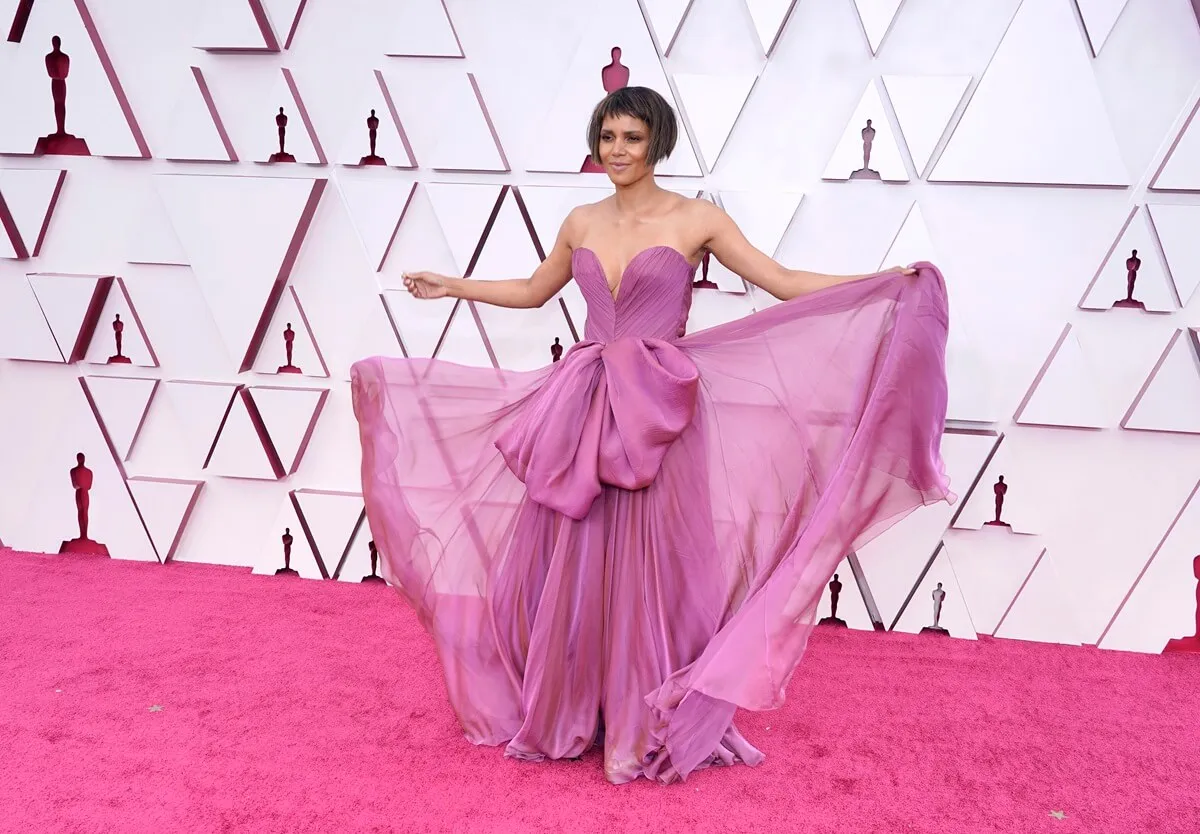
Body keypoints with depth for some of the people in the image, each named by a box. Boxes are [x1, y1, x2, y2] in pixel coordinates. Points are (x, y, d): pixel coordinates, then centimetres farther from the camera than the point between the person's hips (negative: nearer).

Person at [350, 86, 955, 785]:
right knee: (572, 567, 7)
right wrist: (450, 286, 31)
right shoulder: (582, 223, 11)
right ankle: (569, 714, 24)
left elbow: (785, 283, -3)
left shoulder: (697, 219, -1)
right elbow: (532, 291, 27)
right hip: (582, 412, 4)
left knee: (643, 570, -1)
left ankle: (640, 729, 15)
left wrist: (889, 282, -12)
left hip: (656, 415, -4)